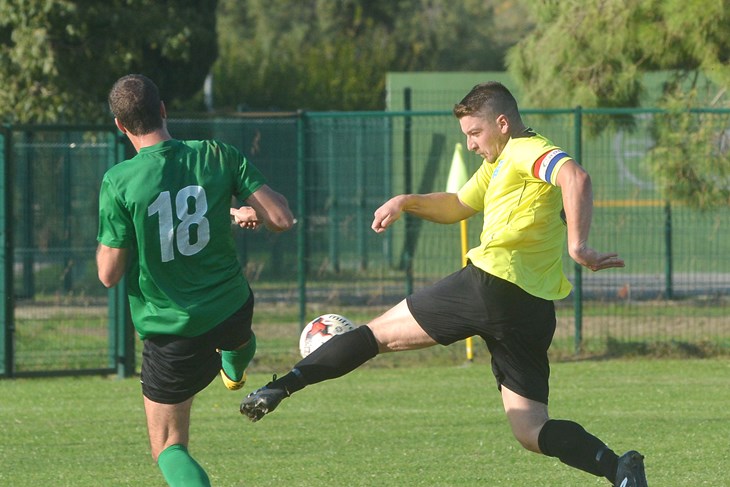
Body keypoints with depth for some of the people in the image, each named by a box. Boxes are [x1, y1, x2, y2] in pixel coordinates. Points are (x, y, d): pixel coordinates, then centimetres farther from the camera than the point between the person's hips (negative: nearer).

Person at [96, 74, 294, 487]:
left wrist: (107, 242, 8)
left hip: (170, 331, -3)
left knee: (169, 448, 10)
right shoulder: (218, 157, -11)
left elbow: (109, 275, -13)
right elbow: (282, 219, -10)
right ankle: (235, 369, 74)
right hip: (231, 311, 3)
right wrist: (248, 214, 11)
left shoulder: (119, 182, -17)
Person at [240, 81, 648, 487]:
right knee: (532, 432, 4)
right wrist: (407, 202, 18)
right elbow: (457, 206, 36)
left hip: (491, 284, -9)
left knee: (380, 333, 6)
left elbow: (576, 176, -24)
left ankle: (278, 389, 5)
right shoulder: (499, 163, 26)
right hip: (534, 312, 9)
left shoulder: (524, 151, -4)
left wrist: (577, 244, -34)